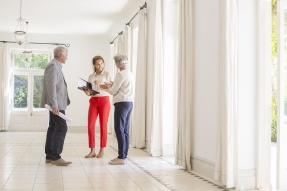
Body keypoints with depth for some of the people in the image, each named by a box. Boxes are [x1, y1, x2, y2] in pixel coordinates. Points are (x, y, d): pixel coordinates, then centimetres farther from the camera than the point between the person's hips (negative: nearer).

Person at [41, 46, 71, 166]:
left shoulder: (56, 66, 18)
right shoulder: (53, 66, -13)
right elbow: (51, 86, -21)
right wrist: (54, 104, -26)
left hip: (57, 104, 10)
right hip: (56, 104, -10)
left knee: (53, 129, 9)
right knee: (61, 128, -11)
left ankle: (50, 156, 12)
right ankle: (55, 157, -10)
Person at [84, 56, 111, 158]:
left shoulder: (107, 74, 2)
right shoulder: (91, 76, 12)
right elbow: (90, 91, 10)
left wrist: (101, 84, -22)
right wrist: (87, 92, -12)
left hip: (104, 101, -3)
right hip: (93, 101, 3)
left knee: (103, 126, -1)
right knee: (90, 125, -5)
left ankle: (102, 150, 9)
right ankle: (92, 151, 2)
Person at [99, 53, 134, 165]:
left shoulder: (121, 75, -12)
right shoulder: (129, 74, 15)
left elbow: (113, 91, -10)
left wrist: (105, 88, 8)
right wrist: (111, 86, 16)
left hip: (122, 103, -9)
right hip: (129, 102, 9)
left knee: (119, 129, -6)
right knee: (125, 130, 10)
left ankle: (121, 157, -6)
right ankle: (123, 155, 14)